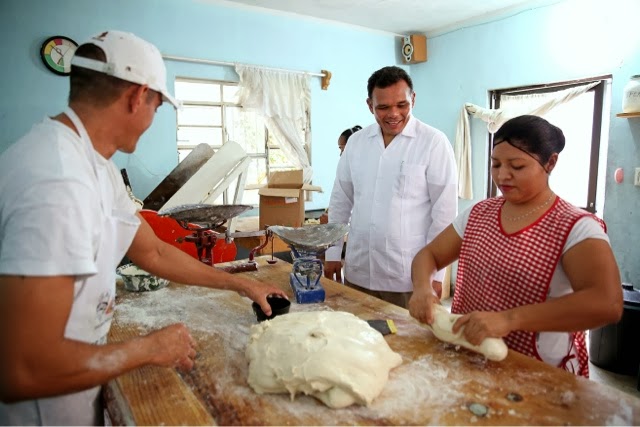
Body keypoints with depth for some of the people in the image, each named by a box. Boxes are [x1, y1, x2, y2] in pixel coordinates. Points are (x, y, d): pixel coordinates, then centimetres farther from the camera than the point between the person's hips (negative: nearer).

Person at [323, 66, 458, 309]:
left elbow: (444, 212, -8)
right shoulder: (356, 142, 5)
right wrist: (332, 252, 9)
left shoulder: (434, 143, -8)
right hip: (358, 273, 4)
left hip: (409, 277, -4)